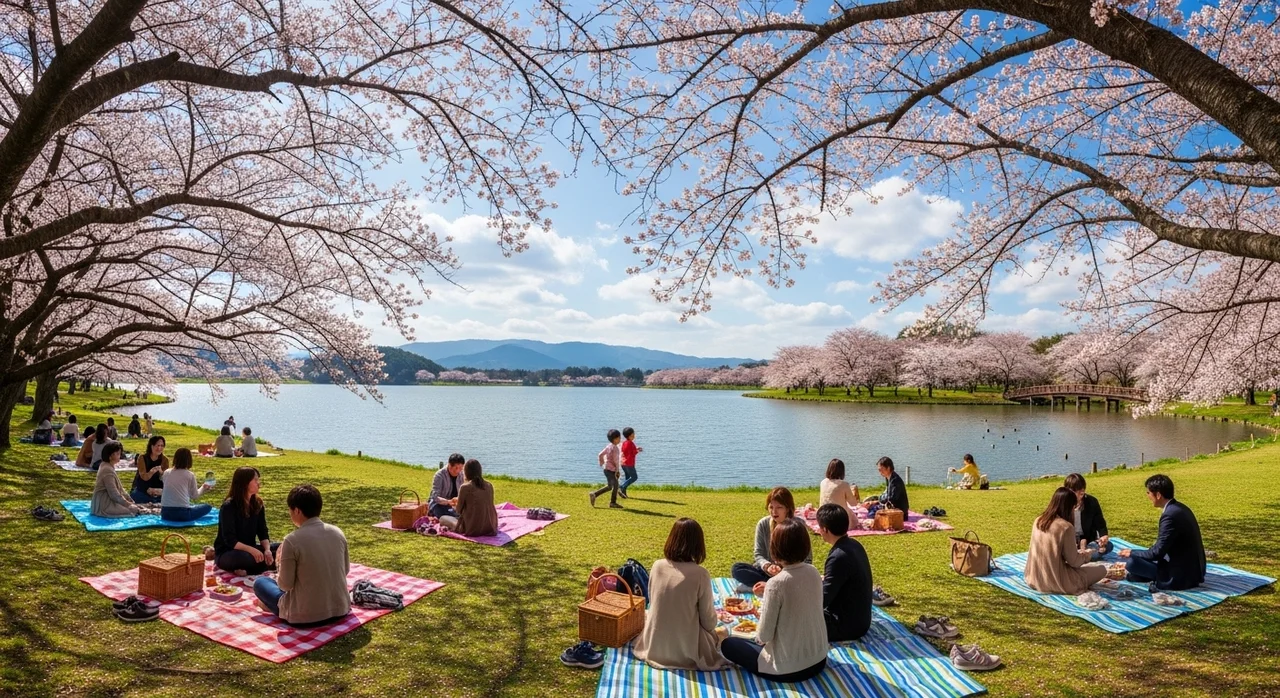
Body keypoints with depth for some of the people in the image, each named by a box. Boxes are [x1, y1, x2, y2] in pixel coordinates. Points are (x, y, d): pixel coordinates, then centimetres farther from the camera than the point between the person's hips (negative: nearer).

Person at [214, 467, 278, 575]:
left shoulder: (257, 503, 1)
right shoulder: (228, 506, -17)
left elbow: (263, 532, 0)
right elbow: (230, 540, -23)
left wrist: (267, 549, -20)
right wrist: (252, 550, -35)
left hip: (249, 549, 7)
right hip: (226, 553, -7)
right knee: (242, 557, -40)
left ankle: (247, 570, -19)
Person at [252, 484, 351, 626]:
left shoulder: (292, 540, -16)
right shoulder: (338, 532, -3)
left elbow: (285, 585, -9)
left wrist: (280, 564, 9)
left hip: (306, 617, -5)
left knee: (260, 582, 16)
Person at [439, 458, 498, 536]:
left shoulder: (465, 487, -10)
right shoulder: (489, 485, 2)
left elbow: (459, 510, -1)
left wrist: (455, 505, 22)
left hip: (471, 530, -4)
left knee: (442, 518, 15)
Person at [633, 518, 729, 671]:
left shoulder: (657, 566, -8)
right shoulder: (700, 573, -19)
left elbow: (653, 604, 6)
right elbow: (709, 621, -11)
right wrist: (712, 627, 12)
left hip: (654, 646, 3)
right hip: (686, 651, -3)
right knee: (721, 633, 25)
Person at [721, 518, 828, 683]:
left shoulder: (776, 583, -25)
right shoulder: (814, 573, -6)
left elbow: (764, 635, -18)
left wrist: (757, 634, 2)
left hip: (789, 668, -8)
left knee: (727, 645, 10)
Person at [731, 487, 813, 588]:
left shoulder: (799, 525, -8)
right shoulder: (763, 524, -3)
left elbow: (807, 559, -7)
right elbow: (759, 554, 0)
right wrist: (767, 566, -23)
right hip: (767, 573, 2)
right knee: (737, 568, -22)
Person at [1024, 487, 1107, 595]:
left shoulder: (1038, 520, 2)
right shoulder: (1066, 527, -18)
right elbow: (1074, 562, -9)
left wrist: (1075, 549, 20)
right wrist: (1085, 554, 10)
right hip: (1056, 582, -6)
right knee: (1101, 569, 11)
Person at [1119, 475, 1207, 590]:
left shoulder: (1170, 514, -24)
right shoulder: (1179, 507, 6)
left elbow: (1158, 552, -21)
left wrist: (1132, 553, -6)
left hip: (1181, 575, -10)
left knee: (1131, 561, -19)